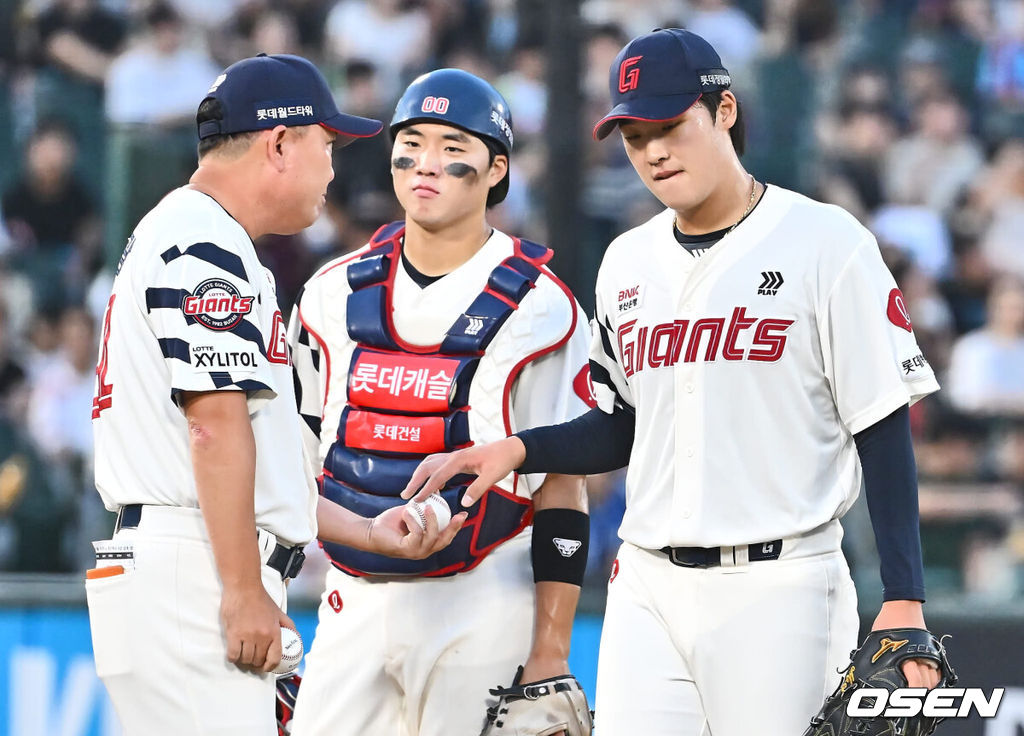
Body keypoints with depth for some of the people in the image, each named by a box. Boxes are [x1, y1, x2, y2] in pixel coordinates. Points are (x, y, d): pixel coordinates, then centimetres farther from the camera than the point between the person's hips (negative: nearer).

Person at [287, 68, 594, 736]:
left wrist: (551, 655, -12)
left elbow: (563, 489, -6)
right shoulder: (336, 293, 10)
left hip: (481, 611, -4)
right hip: (355, 602, 4)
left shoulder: (536, 309, -5)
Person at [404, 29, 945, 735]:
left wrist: (904, 600, -11)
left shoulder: (825, 243, -4)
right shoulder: (627, 263, 14)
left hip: (779, 590, -5)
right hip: (648, 590, 5)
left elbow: (883, 430, -6)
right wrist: (515, 450, 4)